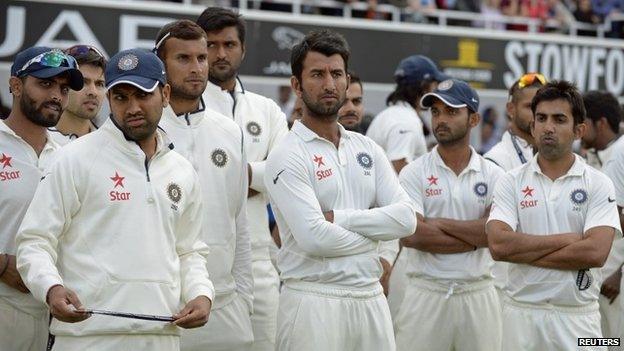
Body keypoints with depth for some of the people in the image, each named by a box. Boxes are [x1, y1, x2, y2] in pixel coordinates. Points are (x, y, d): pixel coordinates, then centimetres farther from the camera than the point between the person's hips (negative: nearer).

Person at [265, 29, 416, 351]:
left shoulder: (366, 149, 13)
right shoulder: (287, 157, -6)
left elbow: (405, 218, 1)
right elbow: (314, 238, -18)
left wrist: (337, 217, -10)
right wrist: (373, 232, -2)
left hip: (370, 297, 6)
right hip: (313, 299, -5)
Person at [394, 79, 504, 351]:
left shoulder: (493, 175, 5)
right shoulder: (414, 173, 1)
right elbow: (410, 235, -13)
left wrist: (440, 223, -10)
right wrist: (475, 238, -8)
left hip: (479, 295, 1)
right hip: (426, 294, -1)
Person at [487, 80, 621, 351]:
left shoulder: (598, 184, 0)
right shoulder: (512, 181, 3)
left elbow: (595, 252, -14)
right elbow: (497, 245, -11)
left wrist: (523, 252, -11)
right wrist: (567, 240, -12)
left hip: (578, 316, -1)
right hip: (521, 311, 1)